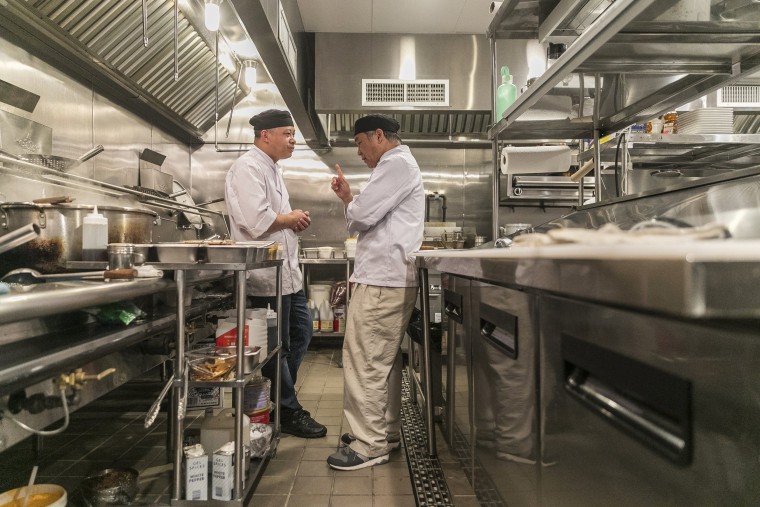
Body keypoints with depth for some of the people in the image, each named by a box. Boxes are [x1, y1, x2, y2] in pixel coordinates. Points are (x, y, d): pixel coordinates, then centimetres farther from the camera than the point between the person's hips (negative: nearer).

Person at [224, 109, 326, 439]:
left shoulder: (272, 168, 17)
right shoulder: (249, 167, -15)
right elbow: (257, 220, -27)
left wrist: (294, 221, 4)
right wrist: (291, 219, -10)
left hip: (287, 270, 11)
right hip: (266, 275, -10)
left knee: (300, 334, 18)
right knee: (276, 347, 3)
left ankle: (278, 398, 33)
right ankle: (288, 413, 18)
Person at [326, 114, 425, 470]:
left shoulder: (396, 164, -9)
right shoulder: (401, 165, 24)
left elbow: (362, 215, -16)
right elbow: (373, 218, 22)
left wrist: (348, 200, 5)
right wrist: (349, 197, 9)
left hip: (381, 280, -11)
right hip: (391, 277, 11)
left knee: (365, 359, -7)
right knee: (384, 358, 15)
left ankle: (369, 443, 1)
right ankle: (387, 431, 25)